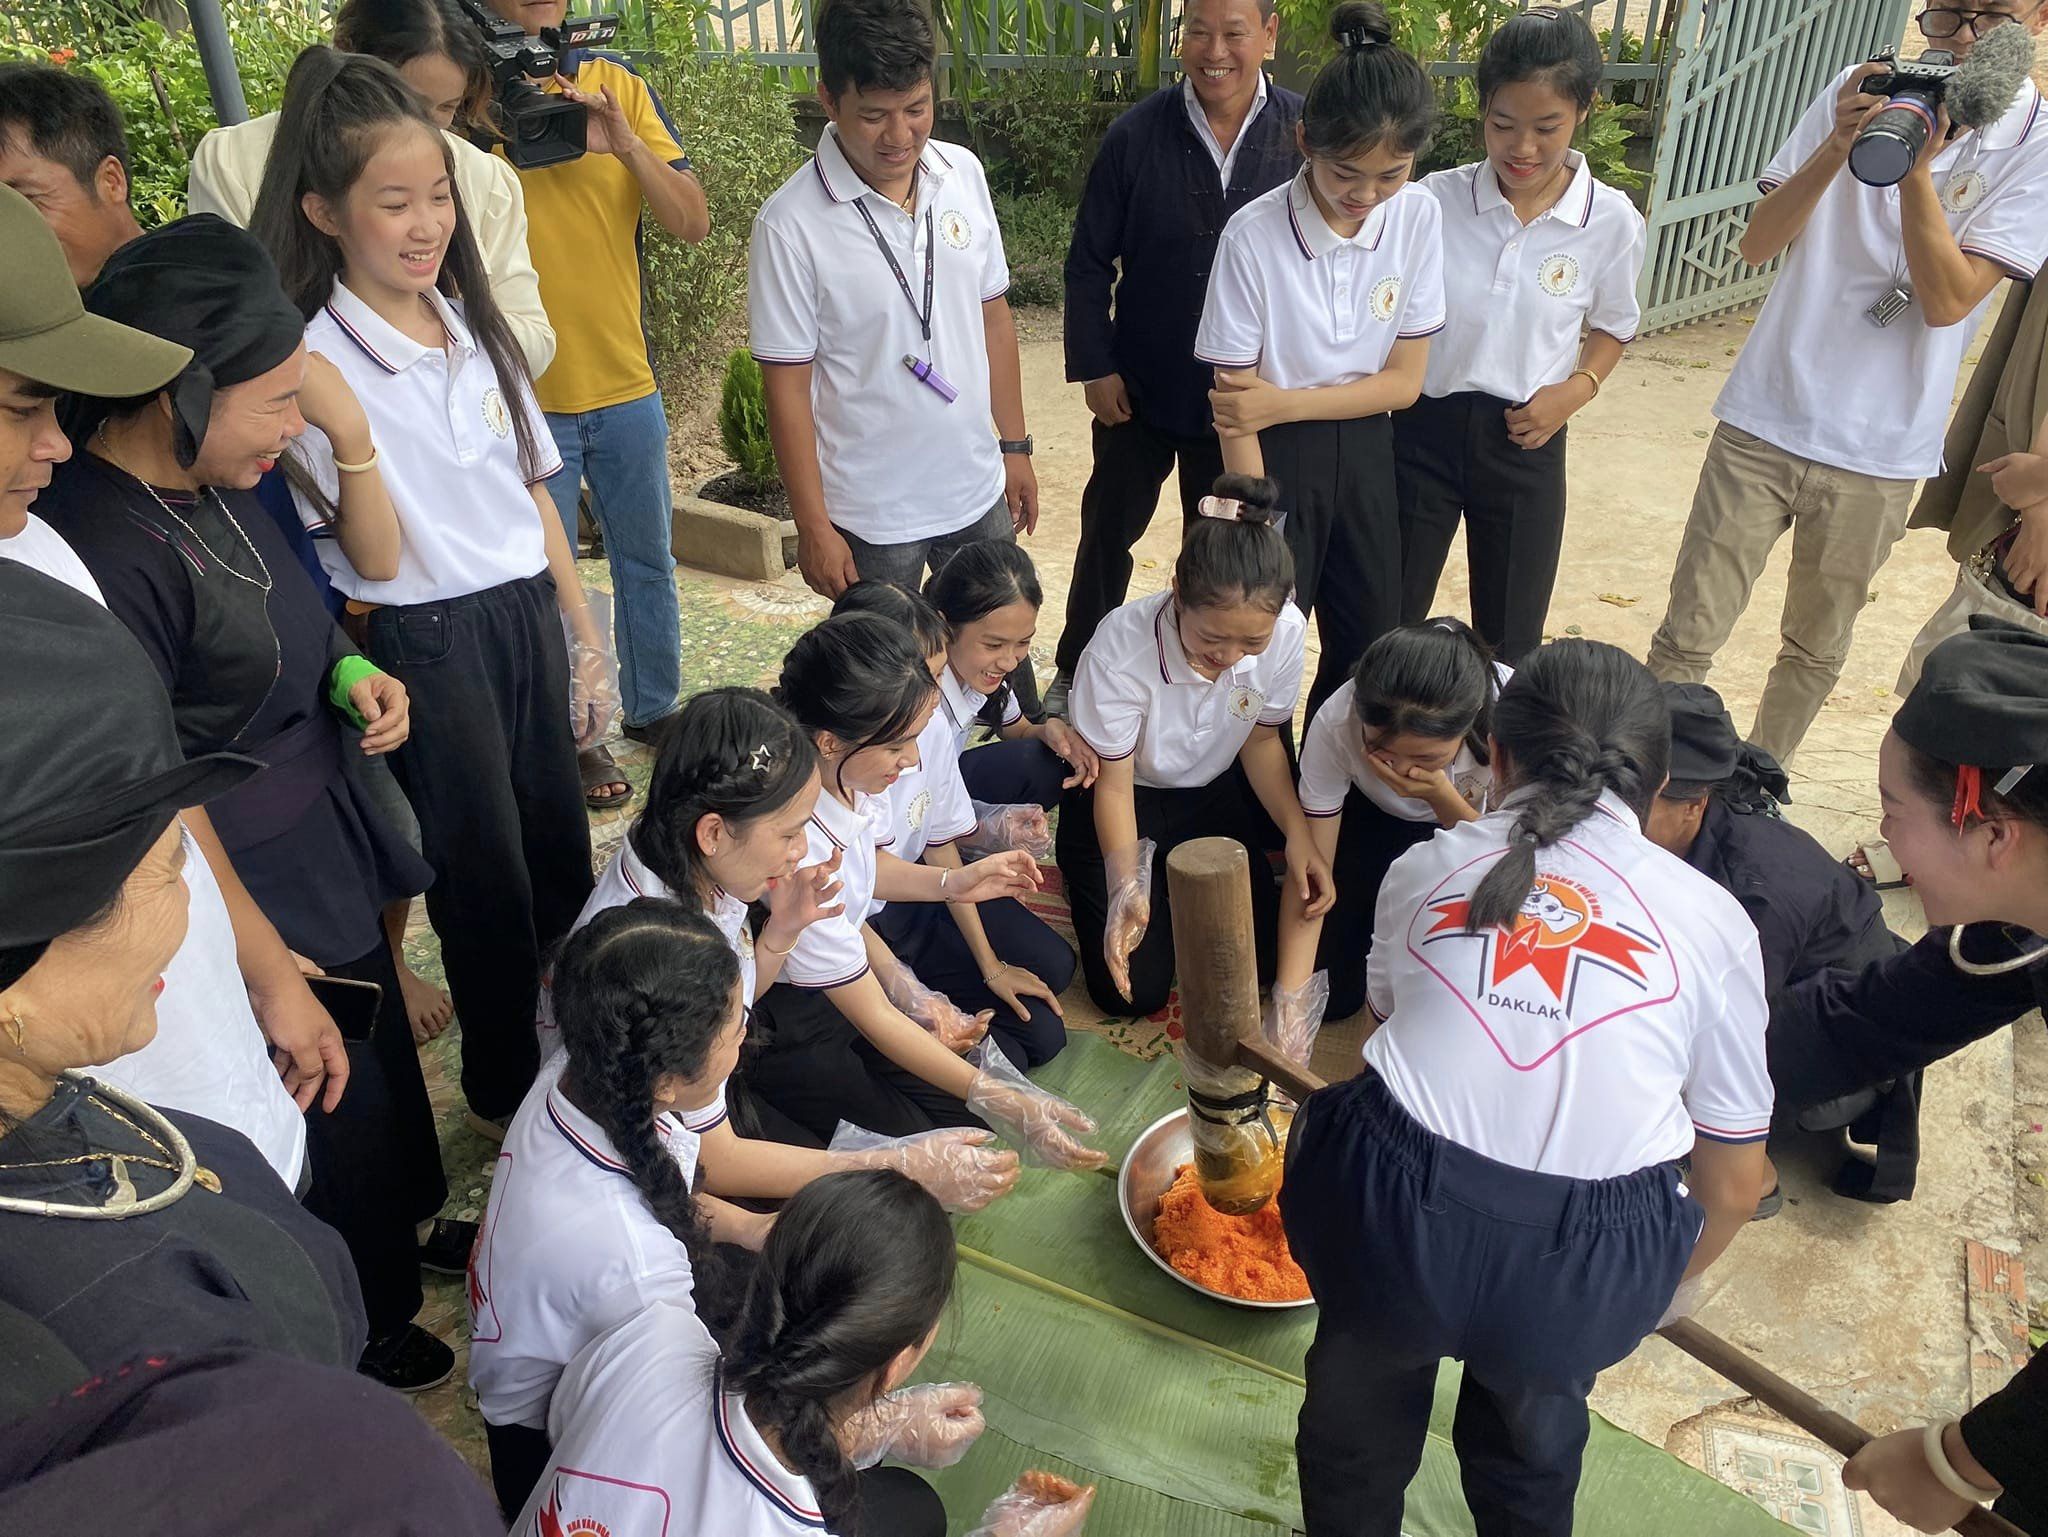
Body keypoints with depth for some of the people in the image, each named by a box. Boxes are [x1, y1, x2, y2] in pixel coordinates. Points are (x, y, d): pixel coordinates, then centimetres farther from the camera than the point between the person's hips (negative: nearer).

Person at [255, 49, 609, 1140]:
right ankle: (504, 1088, 32)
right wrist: (346, 432, -32)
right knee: (488, 881, 8)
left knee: (564, 862, 16)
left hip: (527, 614, 6)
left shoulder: (475, 327, 5)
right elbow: (377, 559, -17)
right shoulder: (316, 363, -14)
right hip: (428, 645, -6)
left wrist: (583, 638, 12)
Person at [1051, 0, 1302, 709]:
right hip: (1139, 389, 0)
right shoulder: (1135, 136, -11)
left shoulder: (1306, 134, -10)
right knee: (1107, 531, 14)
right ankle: (1076, 672, 33)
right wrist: (1093, 367, -6)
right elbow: (1088, 263, -4)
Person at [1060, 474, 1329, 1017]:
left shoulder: (1287, 630, -24)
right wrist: (1127, 887, -36)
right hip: (1128, 800, -3)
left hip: (1214, 795, 4)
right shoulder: (1122, 646, -35)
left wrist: (1299, 835, -18)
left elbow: (1260, 741, -5)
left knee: (1265, 962, -3)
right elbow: (1113, 783, -21)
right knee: (1133, 990, -9)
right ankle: (1154, 886, 21)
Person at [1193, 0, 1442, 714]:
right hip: (1274, 454, -4)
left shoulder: (1418, 217, -9)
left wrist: (1284, 402, -17)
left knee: (1370, 649, 13)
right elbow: (1237, 402, -15)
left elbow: (1404, 380, -4)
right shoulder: (1254, 235, -19)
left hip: (1363, 449, 4)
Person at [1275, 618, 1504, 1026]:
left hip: (1467, 813, 0)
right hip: (1373, 818, 0)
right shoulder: (1335, 724, -36)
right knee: (1329, 991, -7)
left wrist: (1440, 796, -43)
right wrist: (1290, 1002, -38)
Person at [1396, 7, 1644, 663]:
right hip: (1424, 432, -1)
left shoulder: (1612, 221, -6)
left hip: (1526, 445, 1)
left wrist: (1577, 389, -8)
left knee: (1510, 648, 12)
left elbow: (1612, 327, 10)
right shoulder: (1435, 201, -10)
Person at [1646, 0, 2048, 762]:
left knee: (1816, 645, 14)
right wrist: (1839, 146, -17)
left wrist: (1915, 166, -20)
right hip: (1764, 420, 0)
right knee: (1687, 634, -1)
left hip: (1876, 450, 0)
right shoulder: (1865, 93, 3)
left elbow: (1948, 301, -12)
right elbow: (1757, 243, -2)